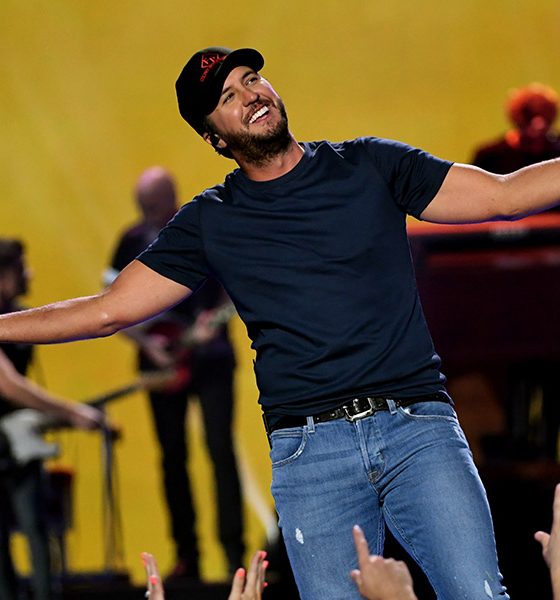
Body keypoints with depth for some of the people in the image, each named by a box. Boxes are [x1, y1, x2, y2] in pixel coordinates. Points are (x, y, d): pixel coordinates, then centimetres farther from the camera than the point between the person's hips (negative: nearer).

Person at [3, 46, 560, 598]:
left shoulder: (368, 166, 12)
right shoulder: (210, 221, 12)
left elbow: (506, 194, 11)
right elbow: (108, 310, 13)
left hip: (418, 428, 0)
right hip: (310, 448, 1)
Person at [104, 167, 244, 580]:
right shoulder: (134, 241, 3)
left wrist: (216, 319, -17)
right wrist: (145, 342, -8)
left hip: (211, 357, -3)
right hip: (162, 360, 3)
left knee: (221, 449, -9)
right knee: (173, 457, 4)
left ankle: (234, 550, -8)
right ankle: (186, 555, 11)